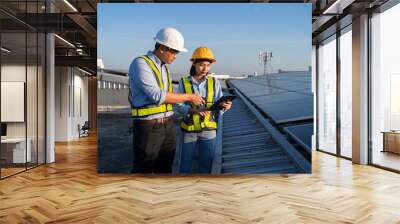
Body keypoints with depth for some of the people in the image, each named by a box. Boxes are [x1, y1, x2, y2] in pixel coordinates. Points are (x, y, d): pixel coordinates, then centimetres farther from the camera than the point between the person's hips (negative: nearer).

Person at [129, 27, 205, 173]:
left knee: (165, 168, 16)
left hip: (168, 125, 8)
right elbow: (157, 96, -21)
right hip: (148, 127, -8)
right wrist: (189, 97, -14)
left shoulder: (164, 67, 12)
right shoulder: (140, 64, -13)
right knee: (143, 170, 2)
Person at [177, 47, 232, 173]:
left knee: (206, 163, 11)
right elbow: (179, 105, -8)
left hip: (209, 129, 1)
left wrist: (225, 105, -28)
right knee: (186, 163, 10)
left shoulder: (214, 82, 0)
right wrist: (194, 110, -25)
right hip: (189, 129, -1)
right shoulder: (184, 82, -3)